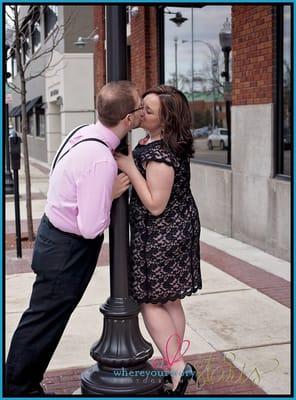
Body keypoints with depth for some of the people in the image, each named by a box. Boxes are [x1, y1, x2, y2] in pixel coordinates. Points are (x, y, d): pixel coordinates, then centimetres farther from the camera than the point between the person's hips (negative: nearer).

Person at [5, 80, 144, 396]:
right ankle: (18, 388, 23)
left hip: (55, 232, 9)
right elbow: (91, 227, -28)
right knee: (43, 321, 6)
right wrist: (112, 193, -12)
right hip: (68, 249, -9)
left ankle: (21, 384, 34)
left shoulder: (83, 133, -1)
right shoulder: (102, 160, -29)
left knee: (44, 319, 20)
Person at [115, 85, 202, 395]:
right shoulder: (151, 140, 5)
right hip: (178, 230, 10)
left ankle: (177, 367, 5)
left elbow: (155, 205, -24)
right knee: (170, 301, 17)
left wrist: (129, 168, -23)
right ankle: (175, 366, 29)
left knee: (150, 302, 3)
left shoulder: (160, 155, -25)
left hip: (163, 235, -10)